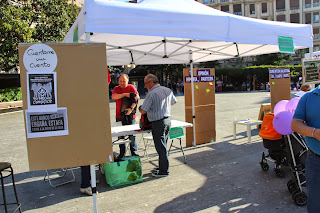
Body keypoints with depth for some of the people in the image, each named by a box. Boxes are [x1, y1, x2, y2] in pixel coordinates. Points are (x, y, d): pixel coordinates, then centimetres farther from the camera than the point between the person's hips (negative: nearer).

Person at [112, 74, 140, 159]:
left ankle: (134, 151, 15)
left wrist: (131, 108, -24)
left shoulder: (131, 87, 0)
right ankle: (122, 153, 20)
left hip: (130, 115, -3)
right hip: (119, 116, 3)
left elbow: (137, 98, -13)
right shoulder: (116, 88, 9)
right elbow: (113, 97, -10)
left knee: (132, 135, 1)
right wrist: (125, 94, -16)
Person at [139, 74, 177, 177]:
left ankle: (164, 171, 10)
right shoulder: (168, 90, 7)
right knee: (163, 146, 19)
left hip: (158, 123, -8)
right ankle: (162, 166, 30)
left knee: (160, 147, 1)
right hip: (167, 120, 8)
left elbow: (143, 111, -15)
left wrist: (139, 108, 7)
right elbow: (174, 101, 26)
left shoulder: (151, 94, -17)